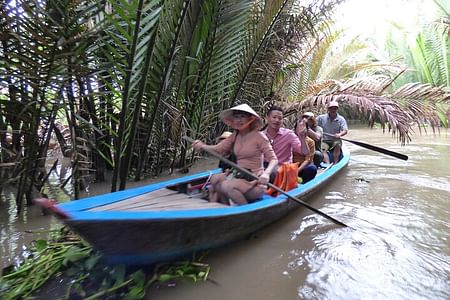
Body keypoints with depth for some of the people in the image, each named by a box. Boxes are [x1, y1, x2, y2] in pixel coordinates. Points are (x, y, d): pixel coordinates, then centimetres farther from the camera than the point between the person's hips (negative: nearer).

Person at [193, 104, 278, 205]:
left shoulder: (259, 136, -9)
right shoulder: (235, 136, 9)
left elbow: (273, 159, -12)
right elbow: (219, 148, -2)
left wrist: (266, 173, -30)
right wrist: (202, 146, -19)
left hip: (255, 181, -6)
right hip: (239, 175, 6)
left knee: (227, 186, -26)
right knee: (215, 178, -11)